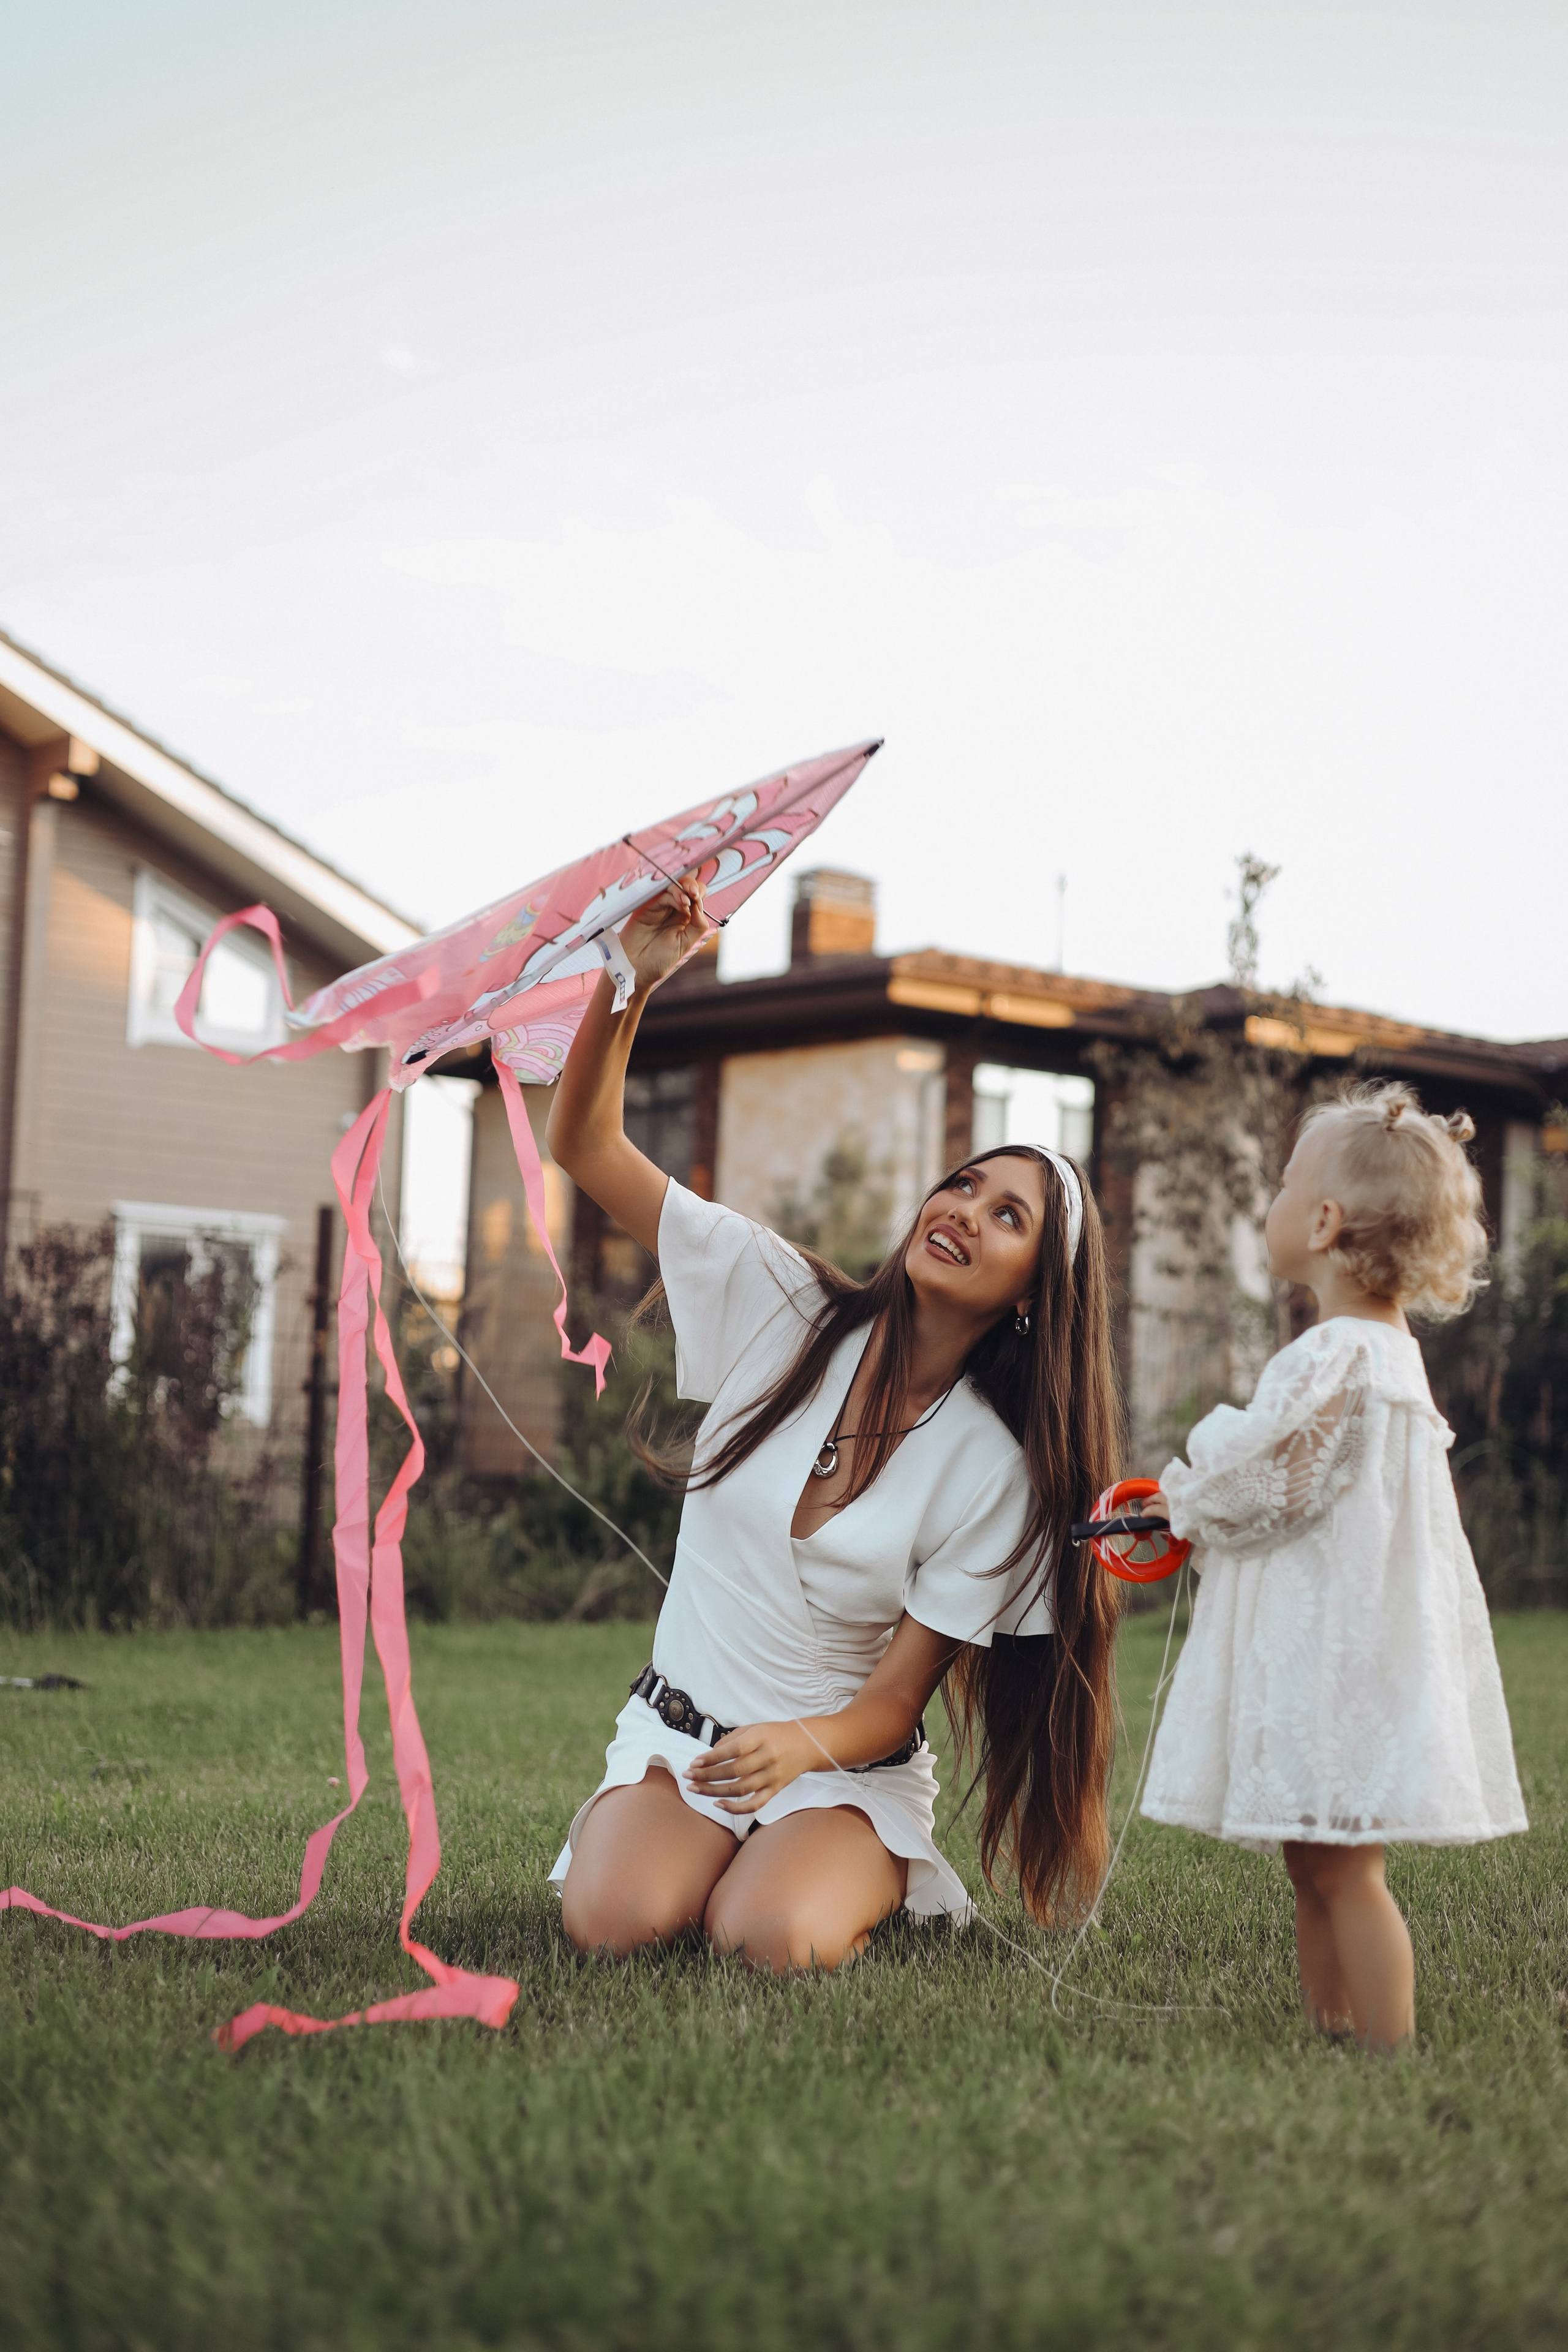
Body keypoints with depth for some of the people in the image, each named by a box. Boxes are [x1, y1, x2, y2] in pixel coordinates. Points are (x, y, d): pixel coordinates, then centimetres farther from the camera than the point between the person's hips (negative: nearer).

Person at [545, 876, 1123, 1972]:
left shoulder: (993, 1468, -11)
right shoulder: (784, 1303, -5)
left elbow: (894, 1702, -10)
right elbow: (585, 1145, -7)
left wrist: (799, 1745, -33)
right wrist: (632, 979, -23)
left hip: (845, 1766, -1)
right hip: (678, 1732, 1)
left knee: (775, 1939, -31)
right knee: (616, 1919, -28)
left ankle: (864, 1881, 5)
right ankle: (638, 1834, 8)